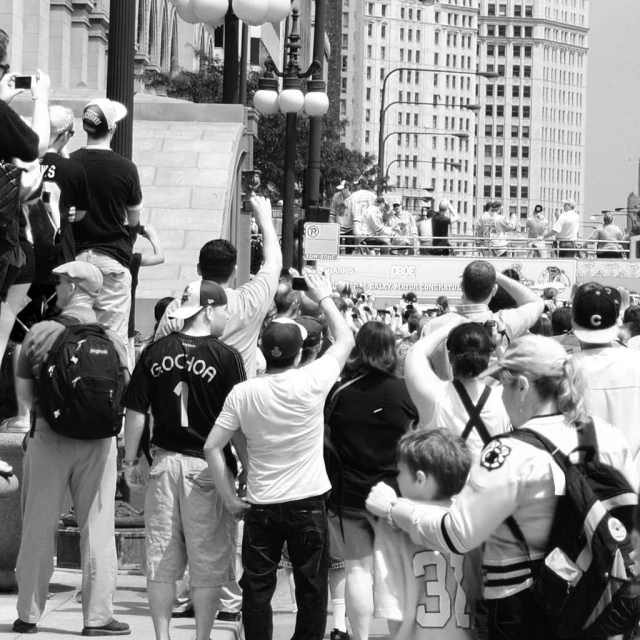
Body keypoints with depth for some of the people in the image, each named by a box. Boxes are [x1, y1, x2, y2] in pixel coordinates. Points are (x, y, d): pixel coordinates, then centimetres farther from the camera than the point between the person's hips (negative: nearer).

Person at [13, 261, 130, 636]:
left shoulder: (42, 332, -4)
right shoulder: (113, 339, 1)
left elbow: (23, 390, -3)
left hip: (49, 435, -1)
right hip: (98, 439, 1)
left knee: (39, 528, 7)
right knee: (97, 528, 6)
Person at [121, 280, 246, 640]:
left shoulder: (156, 353, 2)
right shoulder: (226, 357, -9)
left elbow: (136, 412, 3)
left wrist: (131, 461, 12)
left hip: (165, 461, 3)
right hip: (208, 467, -3)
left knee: (162, 560, 9)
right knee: (208, 563, 6)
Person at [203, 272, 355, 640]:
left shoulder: (243, 393, -7)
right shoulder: (312, 383, -13)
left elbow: (212, 448, -6)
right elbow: (346, 340, 3)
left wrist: (229, 497, 2)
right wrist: (325, 298, 15)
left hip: (260, 506, 2)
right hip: (308, 503, -1)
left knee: (257, 588, 8)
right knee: (312, 589, 8)